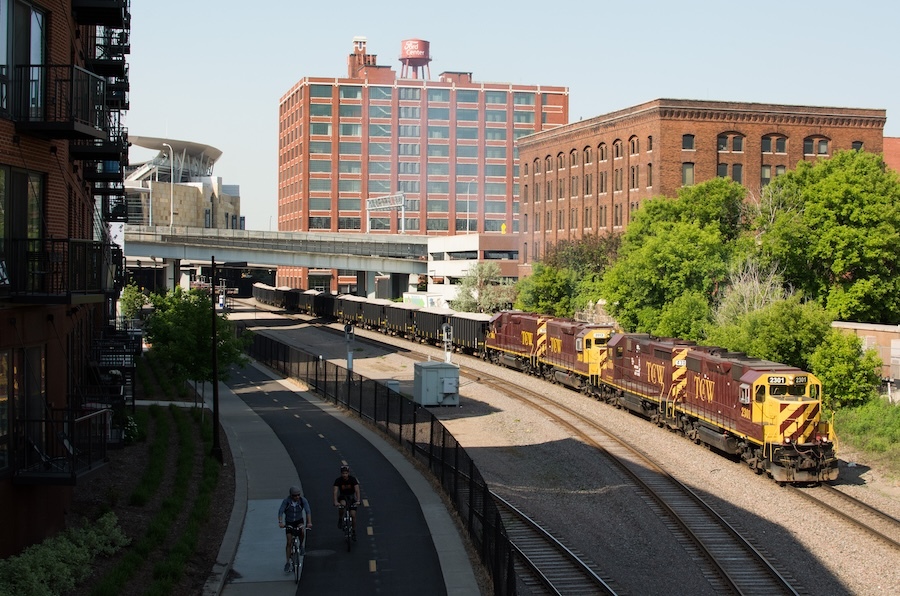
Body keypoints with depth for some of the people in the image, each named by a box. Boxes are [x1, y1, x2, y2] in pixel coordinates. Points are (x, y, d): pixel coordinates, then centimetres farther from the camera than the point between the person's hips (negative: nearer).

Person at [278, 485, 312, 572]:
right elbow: (280, 511, -29)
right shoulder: (286, 500, -21)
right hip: (289, 522, 0)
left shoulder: (303, 500, -18)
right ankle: (287, 563, 0)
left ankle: (301, 545, -2)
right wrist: (280, 522, -45)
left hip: (299, 520, 0)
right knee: (289, 542, -7)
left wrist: (309, 522, -43)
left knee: (302, 531, -32)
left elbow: (308, 511, -28)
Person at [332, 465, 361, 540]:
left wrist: (358, 500, -40)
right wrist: (335, 502, -42)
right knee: (342, 504, -35)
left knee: (353, 515, -10)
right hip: (342, 496, 0)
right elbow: (335, 491, -27)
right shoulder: (338, 480, -19)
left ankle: (354, 532, 7)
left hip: (351, 496, 0)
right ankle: (340, 519, -10)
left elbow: (357, 490, -27)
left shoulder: (353, 479, -20)